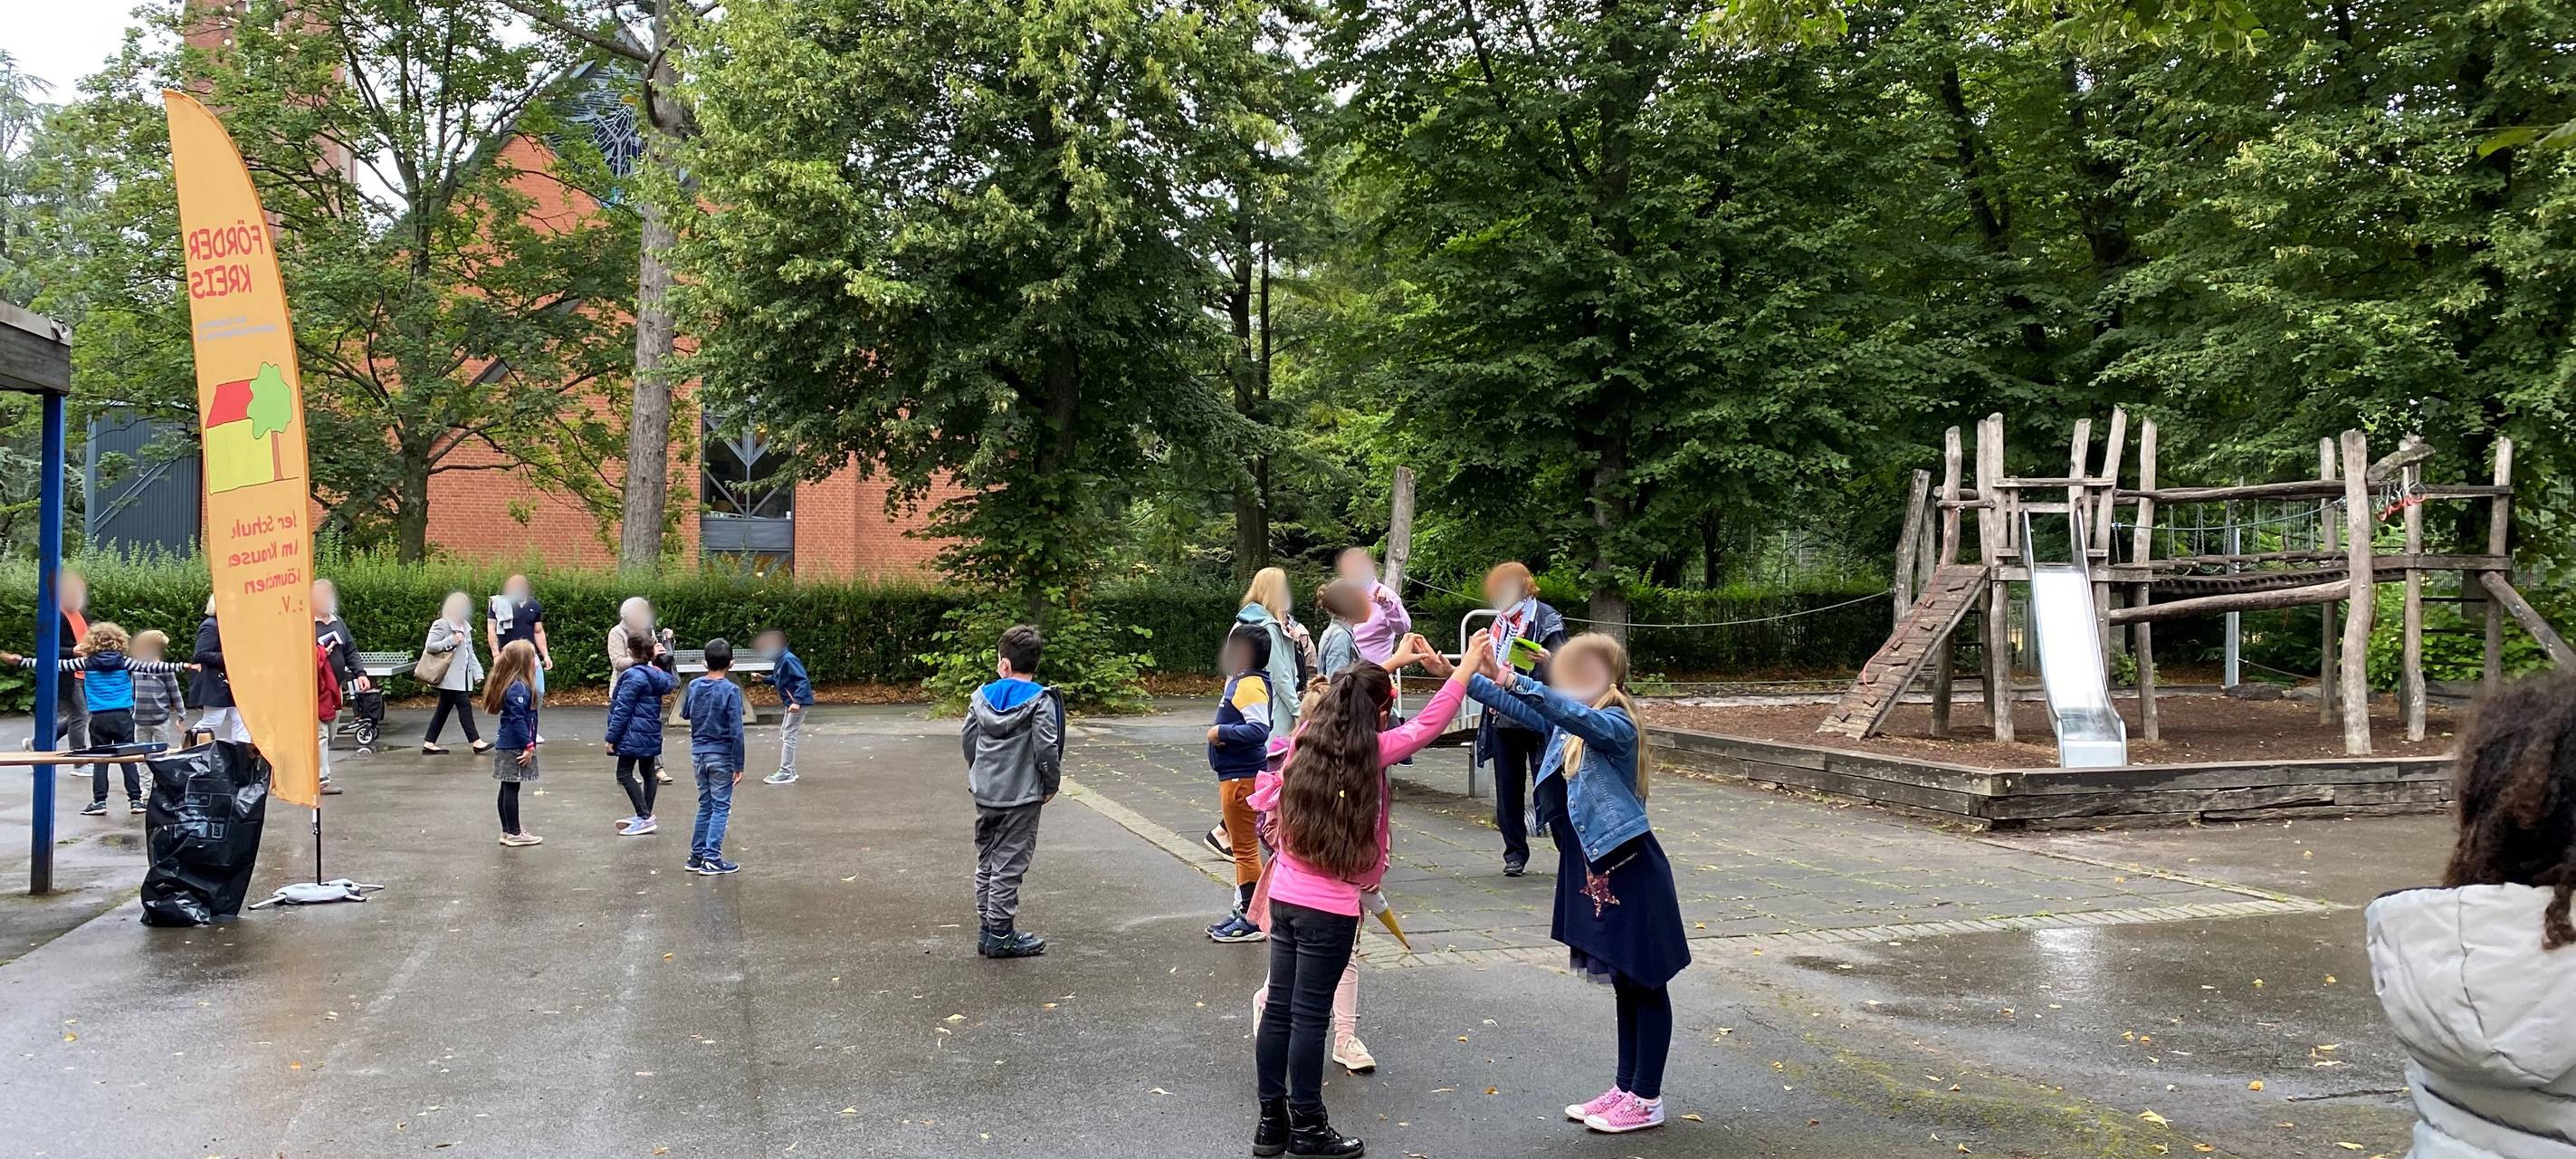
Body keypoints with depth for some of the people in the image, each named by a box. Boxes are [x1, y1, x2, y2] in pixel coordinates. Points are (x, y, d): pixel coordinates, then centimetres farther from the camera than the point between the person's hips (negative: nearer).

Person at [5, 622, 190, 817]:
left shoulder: (87, 663, 1)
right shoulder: (124, 663, 1)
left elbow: (56, 665, 2)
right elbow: (151, 667, -1)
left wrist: (21, 661, 8)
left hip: (99, 718, 0)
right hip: (123, 717, 0)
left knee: (100, 760, 7)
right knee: (129, 759, 3)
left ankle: (99, 801, 5)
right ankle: (135, 799, 2)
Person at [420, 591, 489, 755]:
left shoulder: (464, 627, 19)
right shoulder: (441, 625, -7)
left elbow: (470, 653, 22)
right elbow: (429, 646, -15)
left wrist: (477, 672, 13)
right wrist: (451, 641, -20)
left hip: (462, 677, 9)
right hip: (450, 678, -9)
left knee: (444, 709, 10)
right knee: (464, 706, -11)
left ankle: (429, 744, 14)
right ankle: (476, 742, -10)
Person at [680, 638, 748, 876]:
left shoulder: (694, 686, 2)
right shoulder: (731, 691, -14)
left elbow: (684, 714, 20)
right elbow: (736, 731, -16)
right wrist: (739, 765, -12)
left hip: (698, 753, 6)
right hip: (721, 755, -5)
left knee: (705, 805, 15)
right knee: (721, 807, 2)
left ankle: (696, 857, 18)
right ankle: (712, 859, 0)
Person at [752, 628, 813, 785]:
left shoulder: (789, 659, -20)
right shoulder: (779, 661, 9)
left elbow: (803, 680, -26)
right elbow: (777, 680, 21)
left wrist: (797, 701, -35)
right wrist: (763, 679, 5)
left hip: (798, 703, -10)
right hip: (790, 703, 10)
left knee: (788, 737, -7)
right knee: (784, 736, 16)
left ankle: (785, 774, -3)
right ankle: (789, 771, 22)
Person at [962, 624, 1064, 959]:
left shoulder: (982, 696, 2)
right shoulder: (1040, 701, -14)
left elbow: (968, 739, 9)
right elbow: (1046, 748, -17)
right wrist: (1051, 783, -2)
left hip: (984, 793, 5)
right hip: (1021, 796, -5)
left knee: (986, 860, 16)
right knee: (1009, 864, 1)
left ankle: (987, 928, 22)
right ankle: (1001, 935, 6)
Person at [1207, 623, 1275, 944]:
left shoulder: (1250, 685, -19)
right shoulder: (1239, 681, 12)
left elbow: (1258, 730, -30)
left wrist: (1221, 732, -20)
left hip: (1241, 777, -11)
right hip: (1234, 774, 11)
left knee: (1245, 848, -3)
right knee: (1241, 847, 17)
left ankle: (1252, 920, 4)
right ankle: (1242, 909, 27)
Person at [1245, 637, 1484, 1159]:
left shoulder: (1302, 744, 2)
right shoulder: (1372, 750, -13)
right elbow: (1431, 721, -3)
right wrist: (1472, 661, 8)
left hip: (1284, 897, 6)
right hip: (1331, 909, -6)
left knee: (1278, 1009, 12)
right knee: (1310, 1016, 3)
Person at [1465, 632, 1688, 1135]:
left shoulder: (1615, 726, -20)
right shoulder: (1570, 725, 4)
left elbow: (1574, 713, -40)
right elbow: (1514, 708, 8)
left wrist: (1510, 677, -49)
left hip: (1630, 873, -9)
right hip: (1593, 871, 9)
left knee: (1644, 985, 5)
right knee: (1623, 984, 18)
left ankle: (1647, 1101, 14)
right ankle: (1626, 1089, 28)